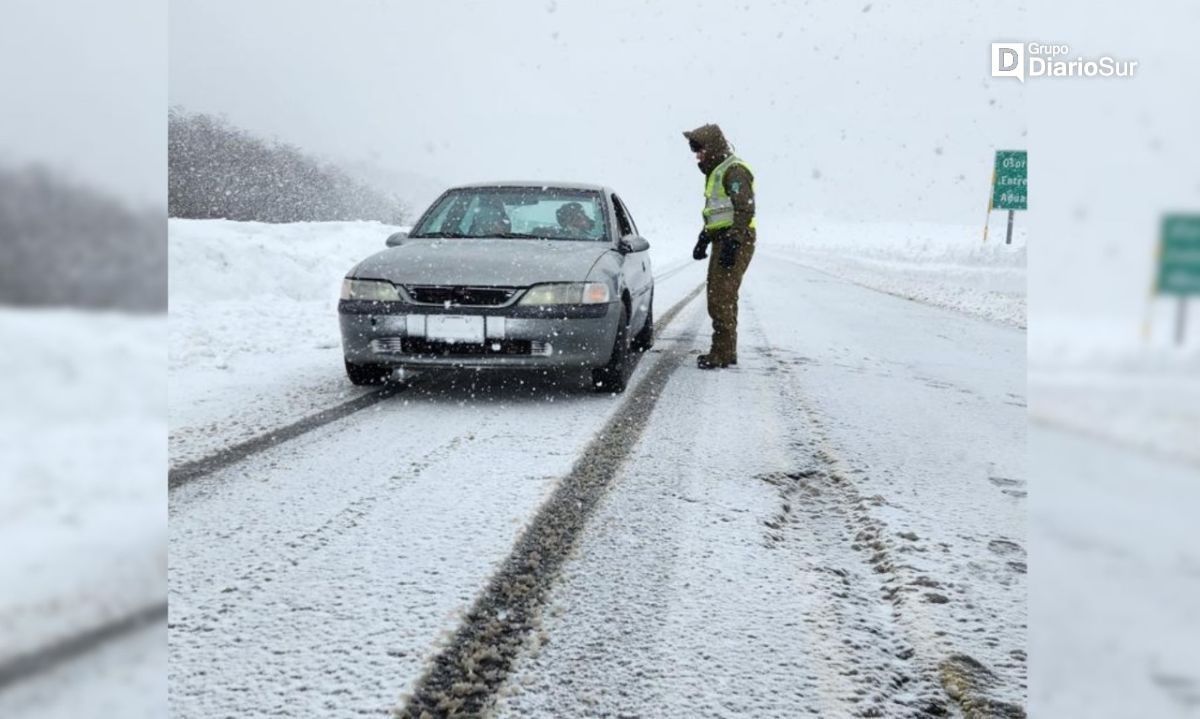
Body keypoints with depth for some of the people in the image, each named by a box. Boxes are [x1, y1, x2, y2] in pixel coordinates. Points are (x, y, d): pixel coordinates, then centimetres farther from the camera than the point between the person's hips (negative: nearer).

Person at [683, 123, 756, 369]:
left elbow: (745, 209, -20)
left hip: (735, 243, -10)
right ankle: (727, 351, 21)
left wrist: (733, 243, -25)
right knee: (723, 298, 14)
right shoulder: (716, 172, 21)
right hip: (722, 241, 10)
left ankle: (723, 354, -9)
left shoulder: (734, 171, -12)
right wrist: (703, 240, 26)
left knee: (720, 299, -12)